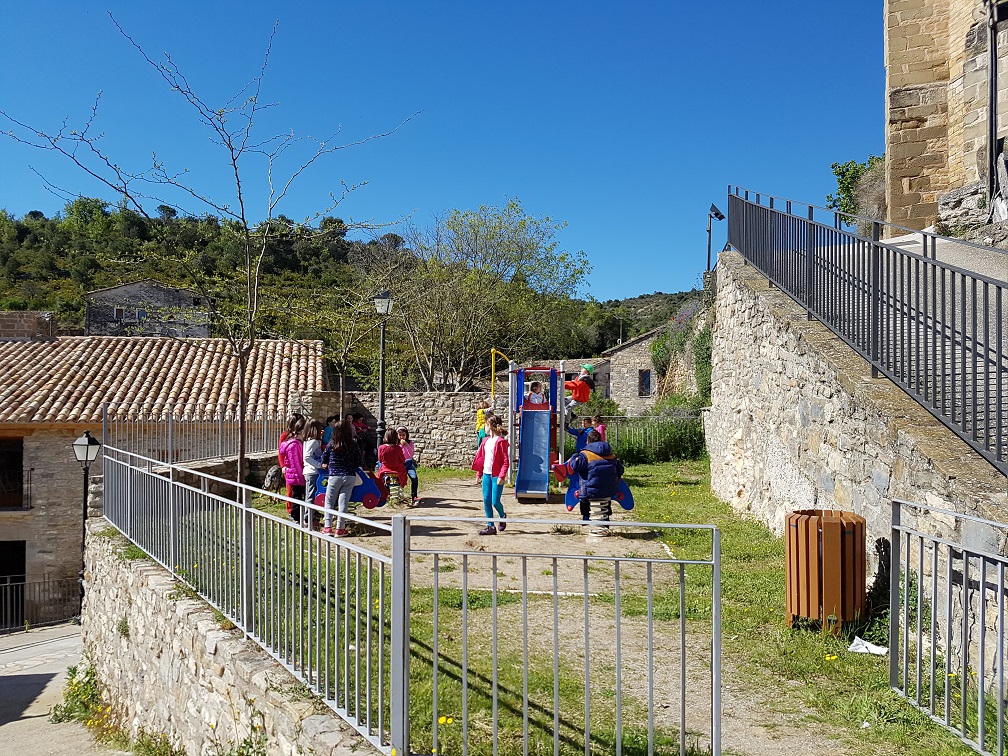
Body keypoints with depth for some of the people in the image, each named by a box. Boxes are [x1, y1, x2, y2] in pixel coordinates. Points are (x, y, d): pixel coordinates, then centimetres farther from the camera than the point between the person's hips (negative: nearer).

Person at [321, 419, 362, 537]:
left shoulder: (331, 444, -6)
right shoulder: (354, 446, -5)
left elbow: (324, 460, 7)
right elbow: (358, 462, 2)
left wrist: (325, 465, 28)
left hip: (334, 476, -1)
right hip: (350, 476, 1)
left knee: (329, 501, 10)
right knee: (344, 501, 5)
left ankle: (328, 527, 5)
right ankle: (340, 528, 7)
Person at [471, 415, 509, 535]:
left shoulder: (501, 441, -10)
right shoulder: (486, 440, 12)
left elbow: (506, 461, -12)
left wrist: (502, 476, -19)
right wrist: (479, 473, 18)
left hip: (496, 476, -7)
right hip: (486, 475, 7)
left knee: (495, 502, -5)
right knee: (486, 501, 4)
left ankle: (502, 517, 26)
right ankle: (490, 526, 10)